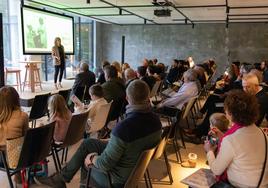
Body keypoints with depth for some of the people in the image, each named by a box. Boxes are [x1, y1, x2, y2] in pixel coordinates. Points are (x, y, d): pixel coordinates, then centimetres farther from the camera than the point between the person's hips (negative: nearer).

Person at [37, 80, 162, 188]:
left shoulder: (124, 127, -37)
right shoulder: (156, 120, -13)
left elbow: (106, 163, -26)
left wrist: (92, 159, -3)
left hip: (120, 177, -7)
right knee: (87, 143, 17)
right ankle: (61, 178, 33)